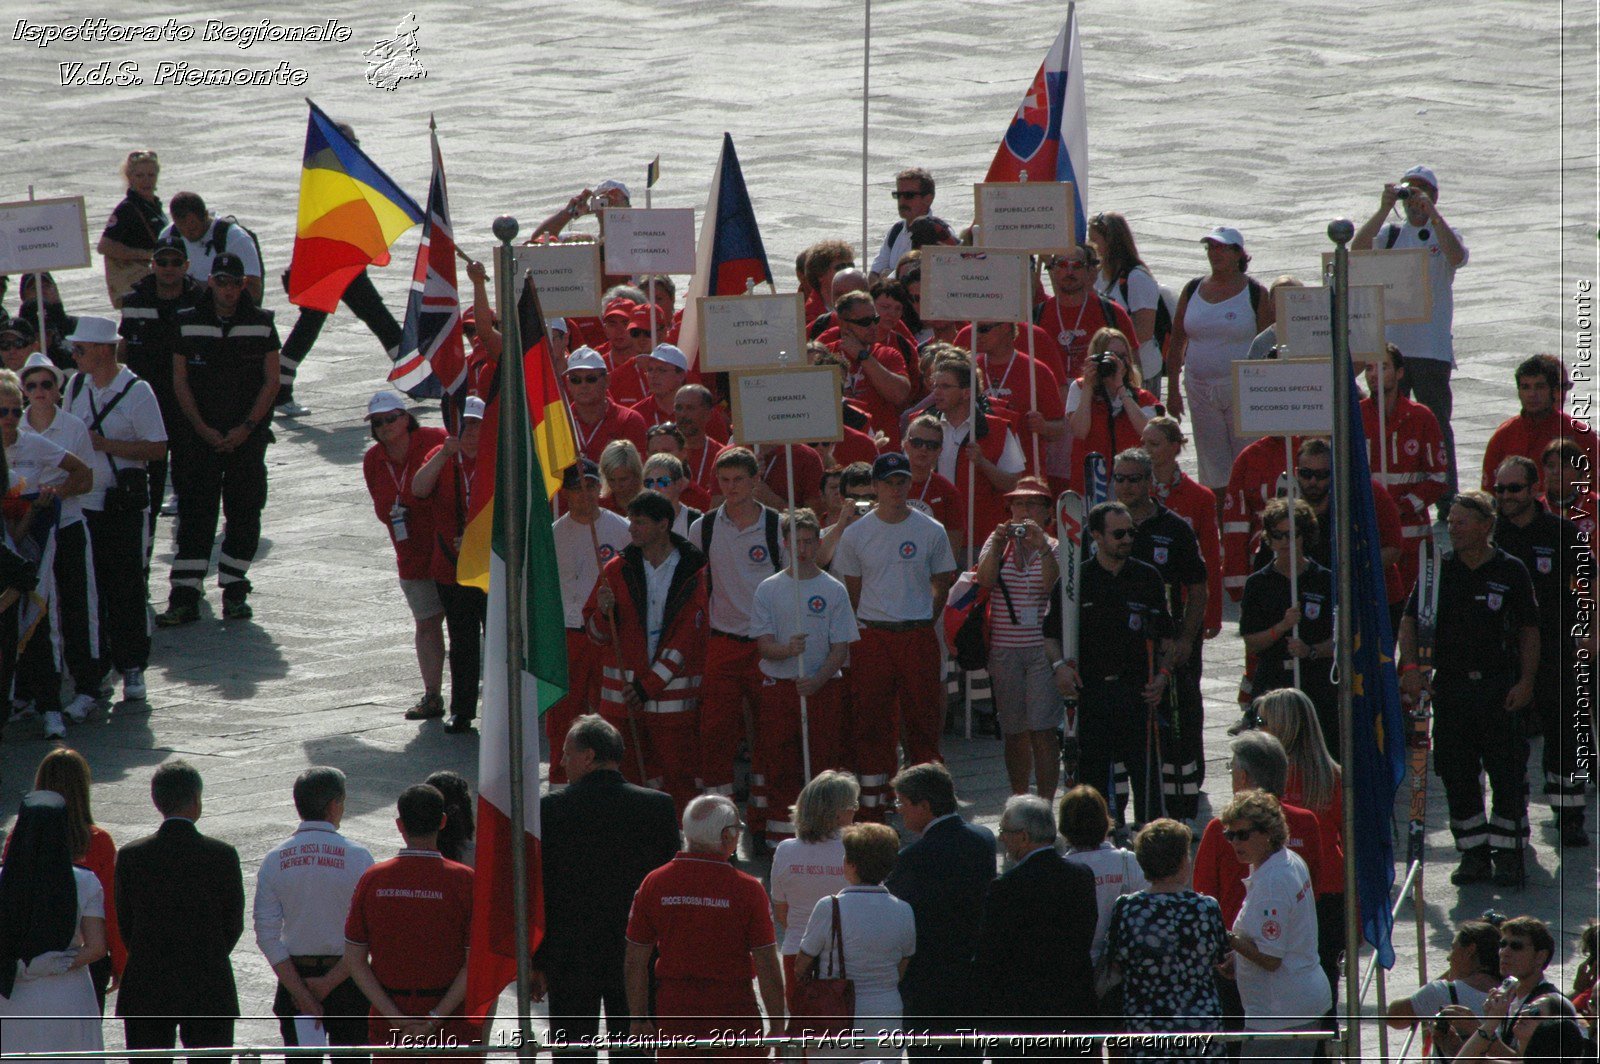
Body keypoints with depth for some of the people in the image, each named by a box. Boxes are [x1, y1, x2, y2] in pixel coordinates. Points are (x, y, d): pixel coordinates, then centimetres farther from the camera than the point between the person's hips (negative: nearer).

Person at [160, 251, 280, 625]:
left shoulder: (261, 324, 3)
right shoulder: (188, 324, 3)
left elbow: (271, 381, 1)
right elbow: (180, 381, 3)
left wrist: (247, 427, -9)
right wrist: (202, 429, -7)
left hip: (247, 436, 0)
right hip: (199, 436, 0)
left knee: (243, 512, 2)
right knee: (195, 513, -5)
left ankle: (234, 590, 13)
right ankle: (185, 597, -7)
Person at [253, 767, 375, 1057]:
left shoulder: (275, 859, -1)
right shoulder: (356, 856, -10)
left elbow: (266, 935, -4)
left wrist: (301, 994, -6)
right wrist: (329, 982, -9)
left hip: (294, 976, 3)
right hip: (346, 980, -3)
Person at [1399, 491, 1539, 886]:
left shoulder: (1511, 572, 0)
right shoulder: (1438, 571, 5)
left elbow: (1529, 631, 3)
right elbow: (1410, 621, 5)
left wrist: (1526, 681, -6)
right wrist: (1410, 666, -11)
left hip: (1500, 688, -3)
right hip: (1450, 686, 3)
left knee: (1508, 773, -2)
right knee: (1457, 774, 4)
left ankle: (1507, 853, 7)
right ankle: (1474, 852, 14)